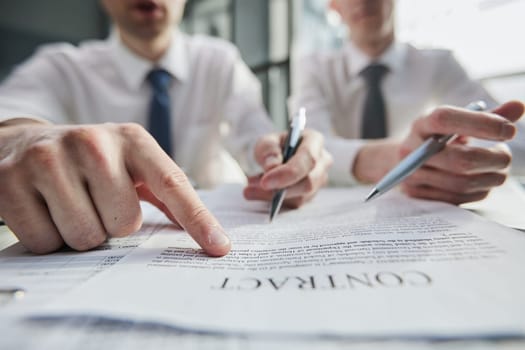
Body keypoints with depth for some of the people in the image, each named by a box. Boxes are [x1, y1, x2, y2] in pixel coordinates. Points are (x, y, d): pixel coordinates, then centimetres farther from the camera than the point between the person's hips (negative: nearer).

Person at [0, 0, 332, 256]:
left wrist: (277, 163, -32)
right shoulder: (62, 67, -2)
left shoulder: (220, 61, 1)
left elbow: (253, 130, -11)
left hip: (219, 221, 3)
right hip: (110, 247, -1)